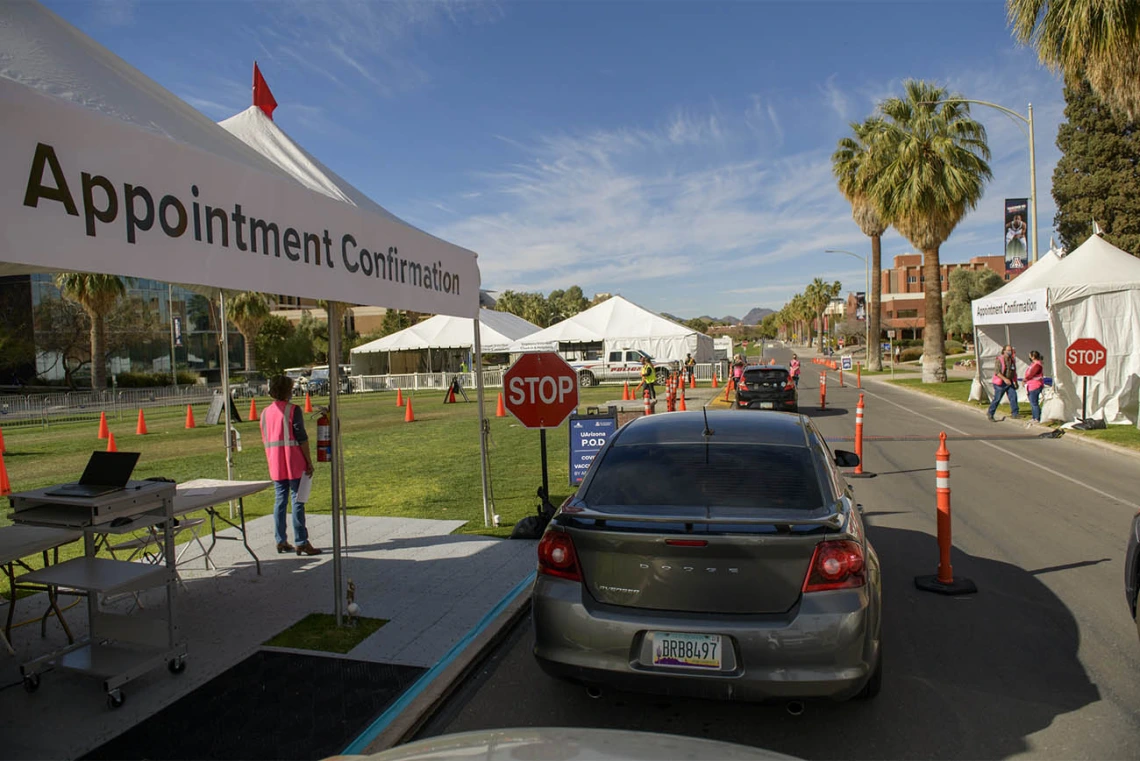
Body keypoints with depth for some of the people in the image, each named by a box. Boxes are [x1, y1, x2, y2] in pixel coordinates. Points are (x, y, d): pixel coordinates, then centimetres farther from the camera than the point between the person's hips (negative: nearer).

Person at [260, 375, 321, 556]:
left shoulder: (265, 413, 9)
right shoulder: (293, 410, -10)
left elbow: (265, 441, 13)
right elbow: (302, 438, -12)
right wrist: (309, 462, -7)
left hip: (276, 466, 6)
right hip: (294, 464, -6)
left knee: (280, 500, 11)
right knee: (297, 501, -2)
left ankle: (281, 541, 16)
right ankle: (301, 543, 0)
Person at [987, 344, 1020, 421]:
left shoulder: (1012, 360, 10)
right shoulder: (999, 360, -11)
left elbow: (1014, 372, 21)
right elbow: (997, 372, -19)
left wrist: (1016, 382, 21)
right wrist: (1005, 379, -28)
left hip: (1009, 382, 6)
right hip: (1000, 383, -6)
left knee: (1013, 396, -5)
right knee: (997, 399, -2)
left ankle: (1014, 414, 1)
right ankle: (990, 413, 11)